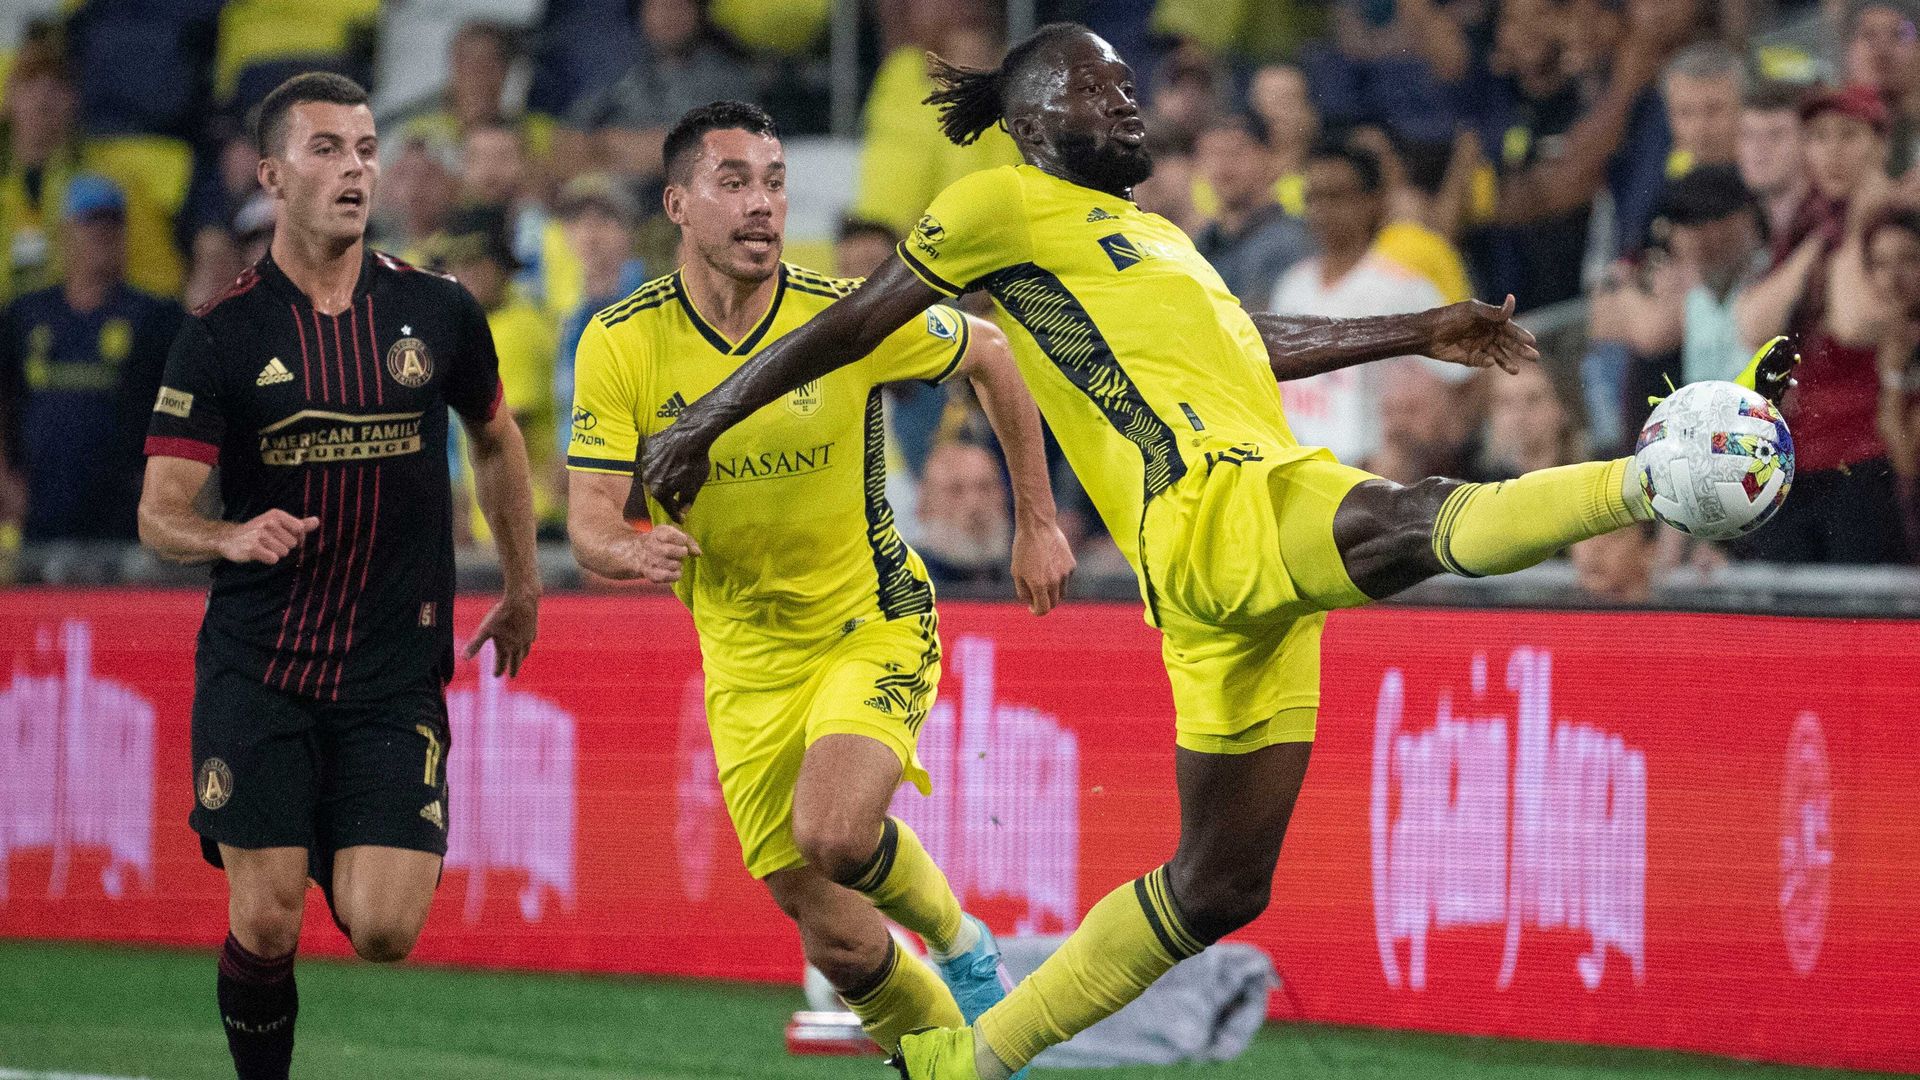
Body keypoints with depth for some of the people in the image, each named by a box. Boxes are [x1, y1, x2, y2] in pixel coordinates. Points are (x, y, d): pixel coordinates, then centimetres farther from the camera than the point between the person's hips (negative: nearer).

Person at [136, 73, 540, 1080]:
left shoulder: (437, 311, 3)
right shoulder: (221, 333, -4)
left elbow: (495, 438, 22)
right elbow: (158, 514, -6)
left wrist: (522, 589, 26)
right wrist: (234, 536, -27)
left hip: (396, 674, 1)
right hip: (256, 667, -1)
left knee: (383, 933, -9)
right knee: (266, 926, -10)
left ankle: (350, 860, 27)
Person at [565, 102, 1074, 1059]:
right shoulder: (620, 344, -12)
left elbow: (992, 355, 4)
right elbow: (590, 522, -13)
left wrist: (1037, 524, 6)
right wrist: (635, 551, -37)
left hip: (876, 627, -2)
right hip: (747, 663, 2)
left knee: (831, 833, -29)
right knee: (836, 942, 0)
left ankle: (956, 940, 3)